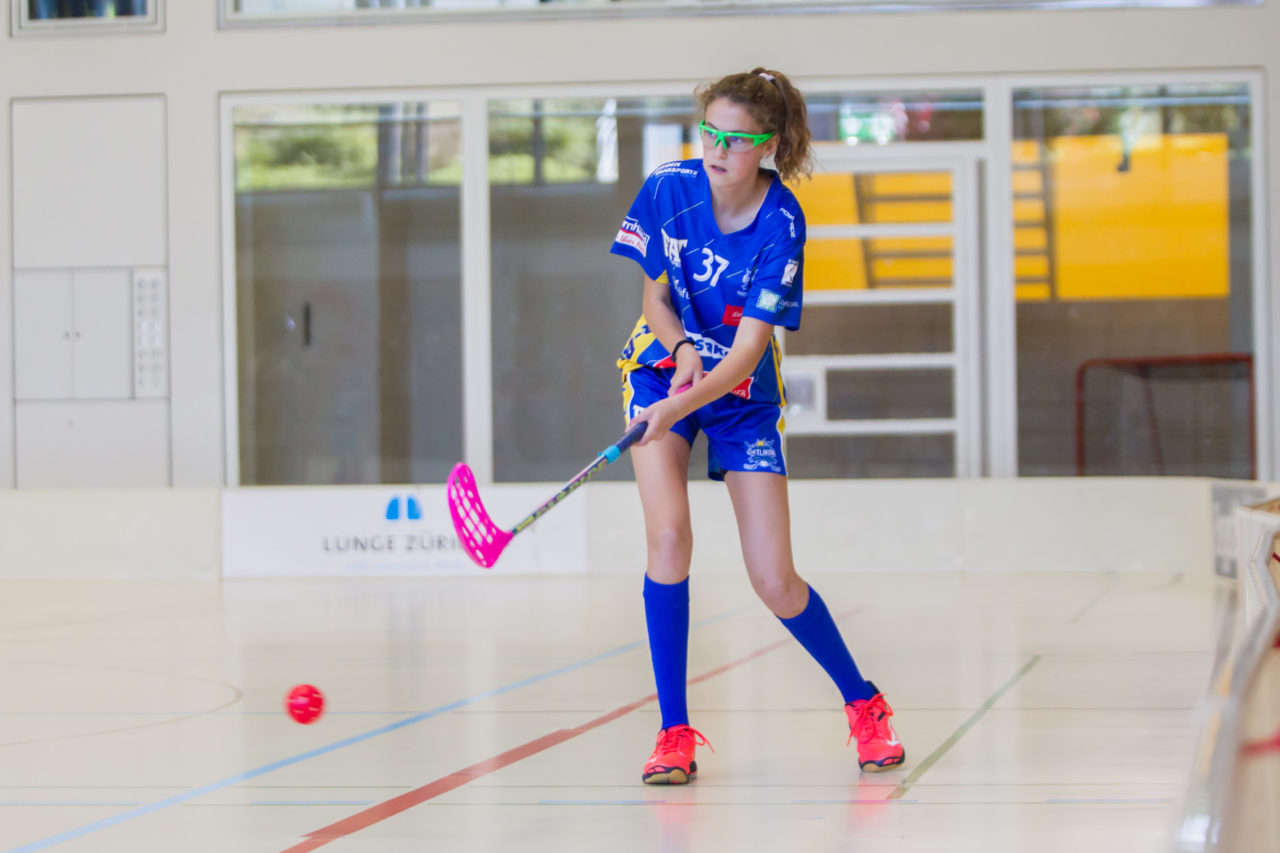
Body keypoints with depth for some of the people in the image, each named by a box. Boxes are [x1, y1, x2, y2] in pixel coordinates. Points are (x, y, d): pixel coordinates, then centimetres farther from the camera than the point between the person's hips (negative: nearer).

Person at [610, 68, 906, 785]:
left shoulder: (782, 227, -24)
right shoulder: (668, 188, -16)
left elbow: (746, 352, -27)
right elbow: (655, 299, -4)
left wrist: (680, 407, -43)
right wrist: (680, 348, -25)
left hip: (742, 394, -2)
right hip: (663, 365, 2)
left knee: (775, 582, -5)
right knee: (669, 536, -20)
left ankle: (864, 705, 21)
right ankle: (675, 733, -13)